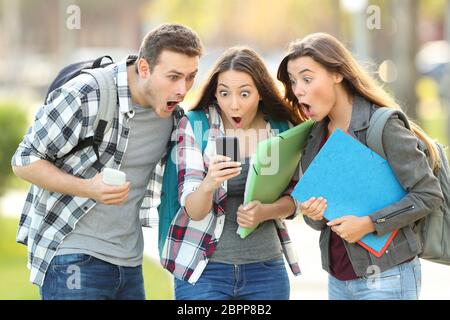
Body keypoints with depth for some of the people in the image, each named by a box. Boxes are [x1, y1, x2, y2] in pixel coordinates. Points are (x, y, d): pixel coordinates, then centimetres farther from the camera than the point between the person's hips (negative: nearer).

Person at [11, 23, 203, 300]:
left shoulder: (170, 107, 3)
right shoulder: (85, 96, -17)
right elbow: (24, 161, -10)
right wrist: (89, 188, -24)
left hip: (129, 262, 6)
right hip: (73, 255, -6)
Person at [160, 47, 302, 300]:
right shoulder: (195, 126, -8)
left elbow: (292, 198, 7)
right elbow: (193, 210, -13)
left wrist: (264, 212, -14)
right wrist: (208, 184, -34)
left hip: (267, 270, 2)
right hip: (204, 269, -2)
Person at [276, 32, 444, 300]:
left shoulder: (382, 125, -14)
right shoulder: (315, 135, 8)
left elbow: (429, 194, -15)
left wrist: (369, 224, -19)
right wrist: (312, 215, -8)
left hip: (386, 279, -7)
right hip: (338, 277, 7)